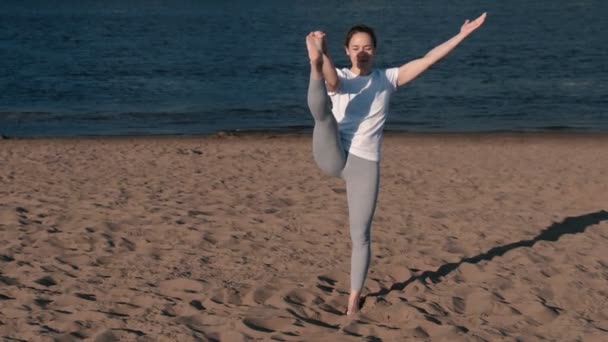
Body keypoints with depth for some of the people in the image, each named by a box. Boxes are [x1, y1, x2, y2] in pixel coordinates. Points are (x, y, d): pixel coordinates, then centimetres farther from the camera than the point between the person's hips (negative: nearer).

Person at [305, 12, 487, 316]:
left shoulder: (387, 79, 11)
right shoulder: (339, 76, 6)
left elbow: (428, 60, 4)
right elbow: (332, 81, -20)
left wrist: (462, 35, -2)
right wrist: (320, 59, -42)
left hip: (364, 164, 1)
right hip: (333, 158, -1)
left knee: (360, 234, 3)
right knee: (323, 114, -29)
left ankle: (354, 297, 14)